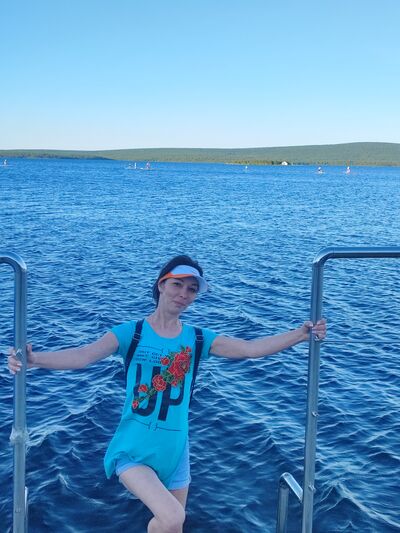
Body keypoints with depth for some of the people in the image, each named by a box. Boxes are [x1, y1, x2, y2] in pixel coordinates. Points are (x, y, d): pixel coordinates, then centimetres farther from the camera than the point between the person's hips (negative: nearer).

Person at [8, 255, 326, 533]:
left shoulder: (198, 339, 0)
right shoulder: (131, 333, -9)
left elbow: (249, 349, -6)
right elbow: (85, 355, -22)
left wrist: (301, 335, -15)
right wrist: (34, 359, -39)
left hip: (175, 451, 4)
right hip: (134, 450, -4)